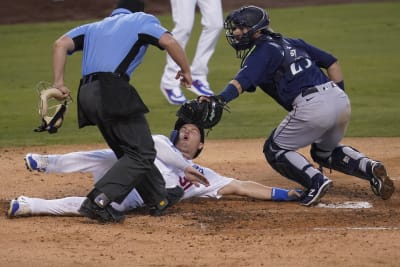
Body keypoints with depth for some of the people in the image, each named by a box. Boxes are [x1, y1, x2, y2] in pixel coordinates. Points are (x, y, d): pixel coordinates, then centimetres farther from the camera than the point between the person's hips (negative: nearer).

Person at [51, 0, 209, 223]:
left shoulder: (93, 27, 31)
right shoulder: (141, 19, 17)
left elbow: (61, 44, 14)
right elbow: (169, 41, -1)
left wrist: (59, 83, 8)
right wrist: (186, 71, 11)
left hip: (87, 95, 7)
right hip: (112, 92, -7)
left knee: (130, 152, 18)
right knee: (142, 153, -7)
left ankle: (160, 200, 24)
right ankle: (98, 202, -22)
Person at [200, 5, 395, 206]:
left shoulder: (263, 52, 2)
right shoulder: (293, 43, 25)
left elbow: (243, 79, -17)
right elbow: (331, 62, 24)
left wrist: (222, 98, -31)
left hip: (311, 105, -8)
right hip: (340, 99, 8)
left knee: (275, 150, 10)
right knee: (324, 151, 31)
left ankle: (316, 180, -12)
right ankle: (370, 168, 9)